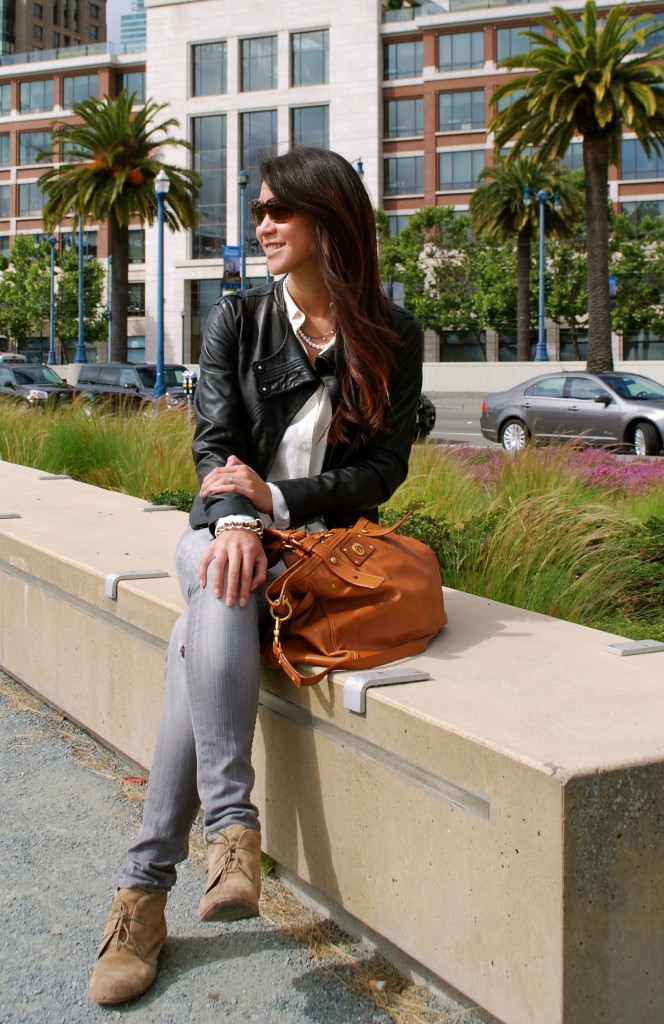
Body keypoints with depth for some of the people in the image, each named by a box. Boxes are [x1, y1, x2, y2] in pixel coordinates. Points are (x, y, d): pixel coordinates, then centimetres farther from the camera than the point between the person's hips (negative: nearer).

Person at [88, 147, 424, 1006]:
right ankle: (231, 824, -38)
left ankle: (146, 887, -30)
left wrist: (276, 499, -15)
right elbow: (214, 444, -4)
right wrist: (232, 521, -26)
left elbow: (383, 466, -2)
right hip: (228, 533, 2)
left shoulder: (391, 337, 1)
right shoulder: (238, 319, 5)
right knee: (220, 592, -37)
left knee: (197, 641, -31)